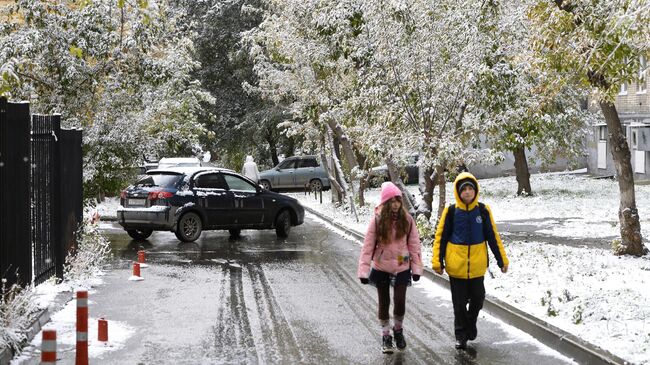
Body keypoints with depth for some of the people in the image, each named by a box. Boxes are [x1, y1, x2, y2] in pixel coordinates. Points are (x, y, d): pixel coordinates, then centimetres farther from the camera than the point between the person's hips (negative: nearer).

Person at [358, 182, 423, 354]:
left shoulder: (407, 220, -9)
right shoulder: (377, 220, -13)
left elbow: (414, 245, -2)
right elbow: (368, 247, -11)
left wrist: (416, 268, -3)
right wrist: (364, 271, -15)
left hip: (402, 268, 0)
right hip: (381, 267, 0)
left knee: (400, 301, -4)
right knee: (383, 302, 9)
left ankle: (398, 330, 23)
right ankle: (386, 335, 25)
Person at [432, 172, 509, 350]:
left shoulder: (483, 210, -2)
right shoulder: (451, 211, -5)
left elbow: (493, 236, 3)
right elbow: (440, 237, 0)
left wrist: (502, 260, 4)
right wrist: (437, 261, -4)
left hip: (477, 266, 1)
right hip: (456, 266, -1)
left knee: (477, 298, 10)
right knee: (459, 302, 5)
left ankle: (470, 323, 37)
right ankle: (461, 335, 18)